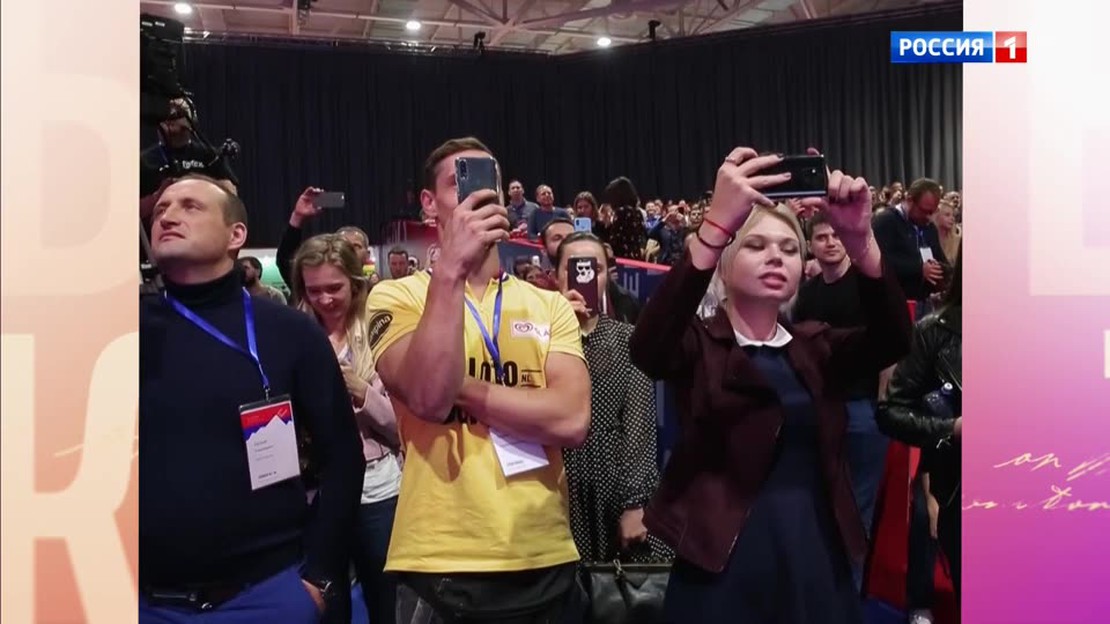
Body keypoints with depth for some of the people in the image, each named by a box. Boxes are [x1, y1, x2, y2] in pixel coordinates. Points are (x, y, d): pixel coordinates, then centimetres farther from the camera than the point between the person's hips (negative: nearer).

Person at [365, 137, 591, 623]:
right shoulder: (396, 297, -2)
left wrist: (459, 387, -12)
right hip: (440, 566, -3)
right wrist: (450, 269, -23)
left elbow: (571, 420, -9)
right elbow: (428, 398, -20)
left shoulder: (550, 305, 5)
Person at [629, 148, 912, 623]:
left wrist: (858, 238, -24)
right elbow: (646, 349, -25)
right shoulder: (700, 346, -3)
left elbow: (893, 341, -8)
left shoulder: (816, 347, 9)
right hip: (725, 570, -4)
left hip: (817, 561, 4)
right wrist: (717, 225, -33)